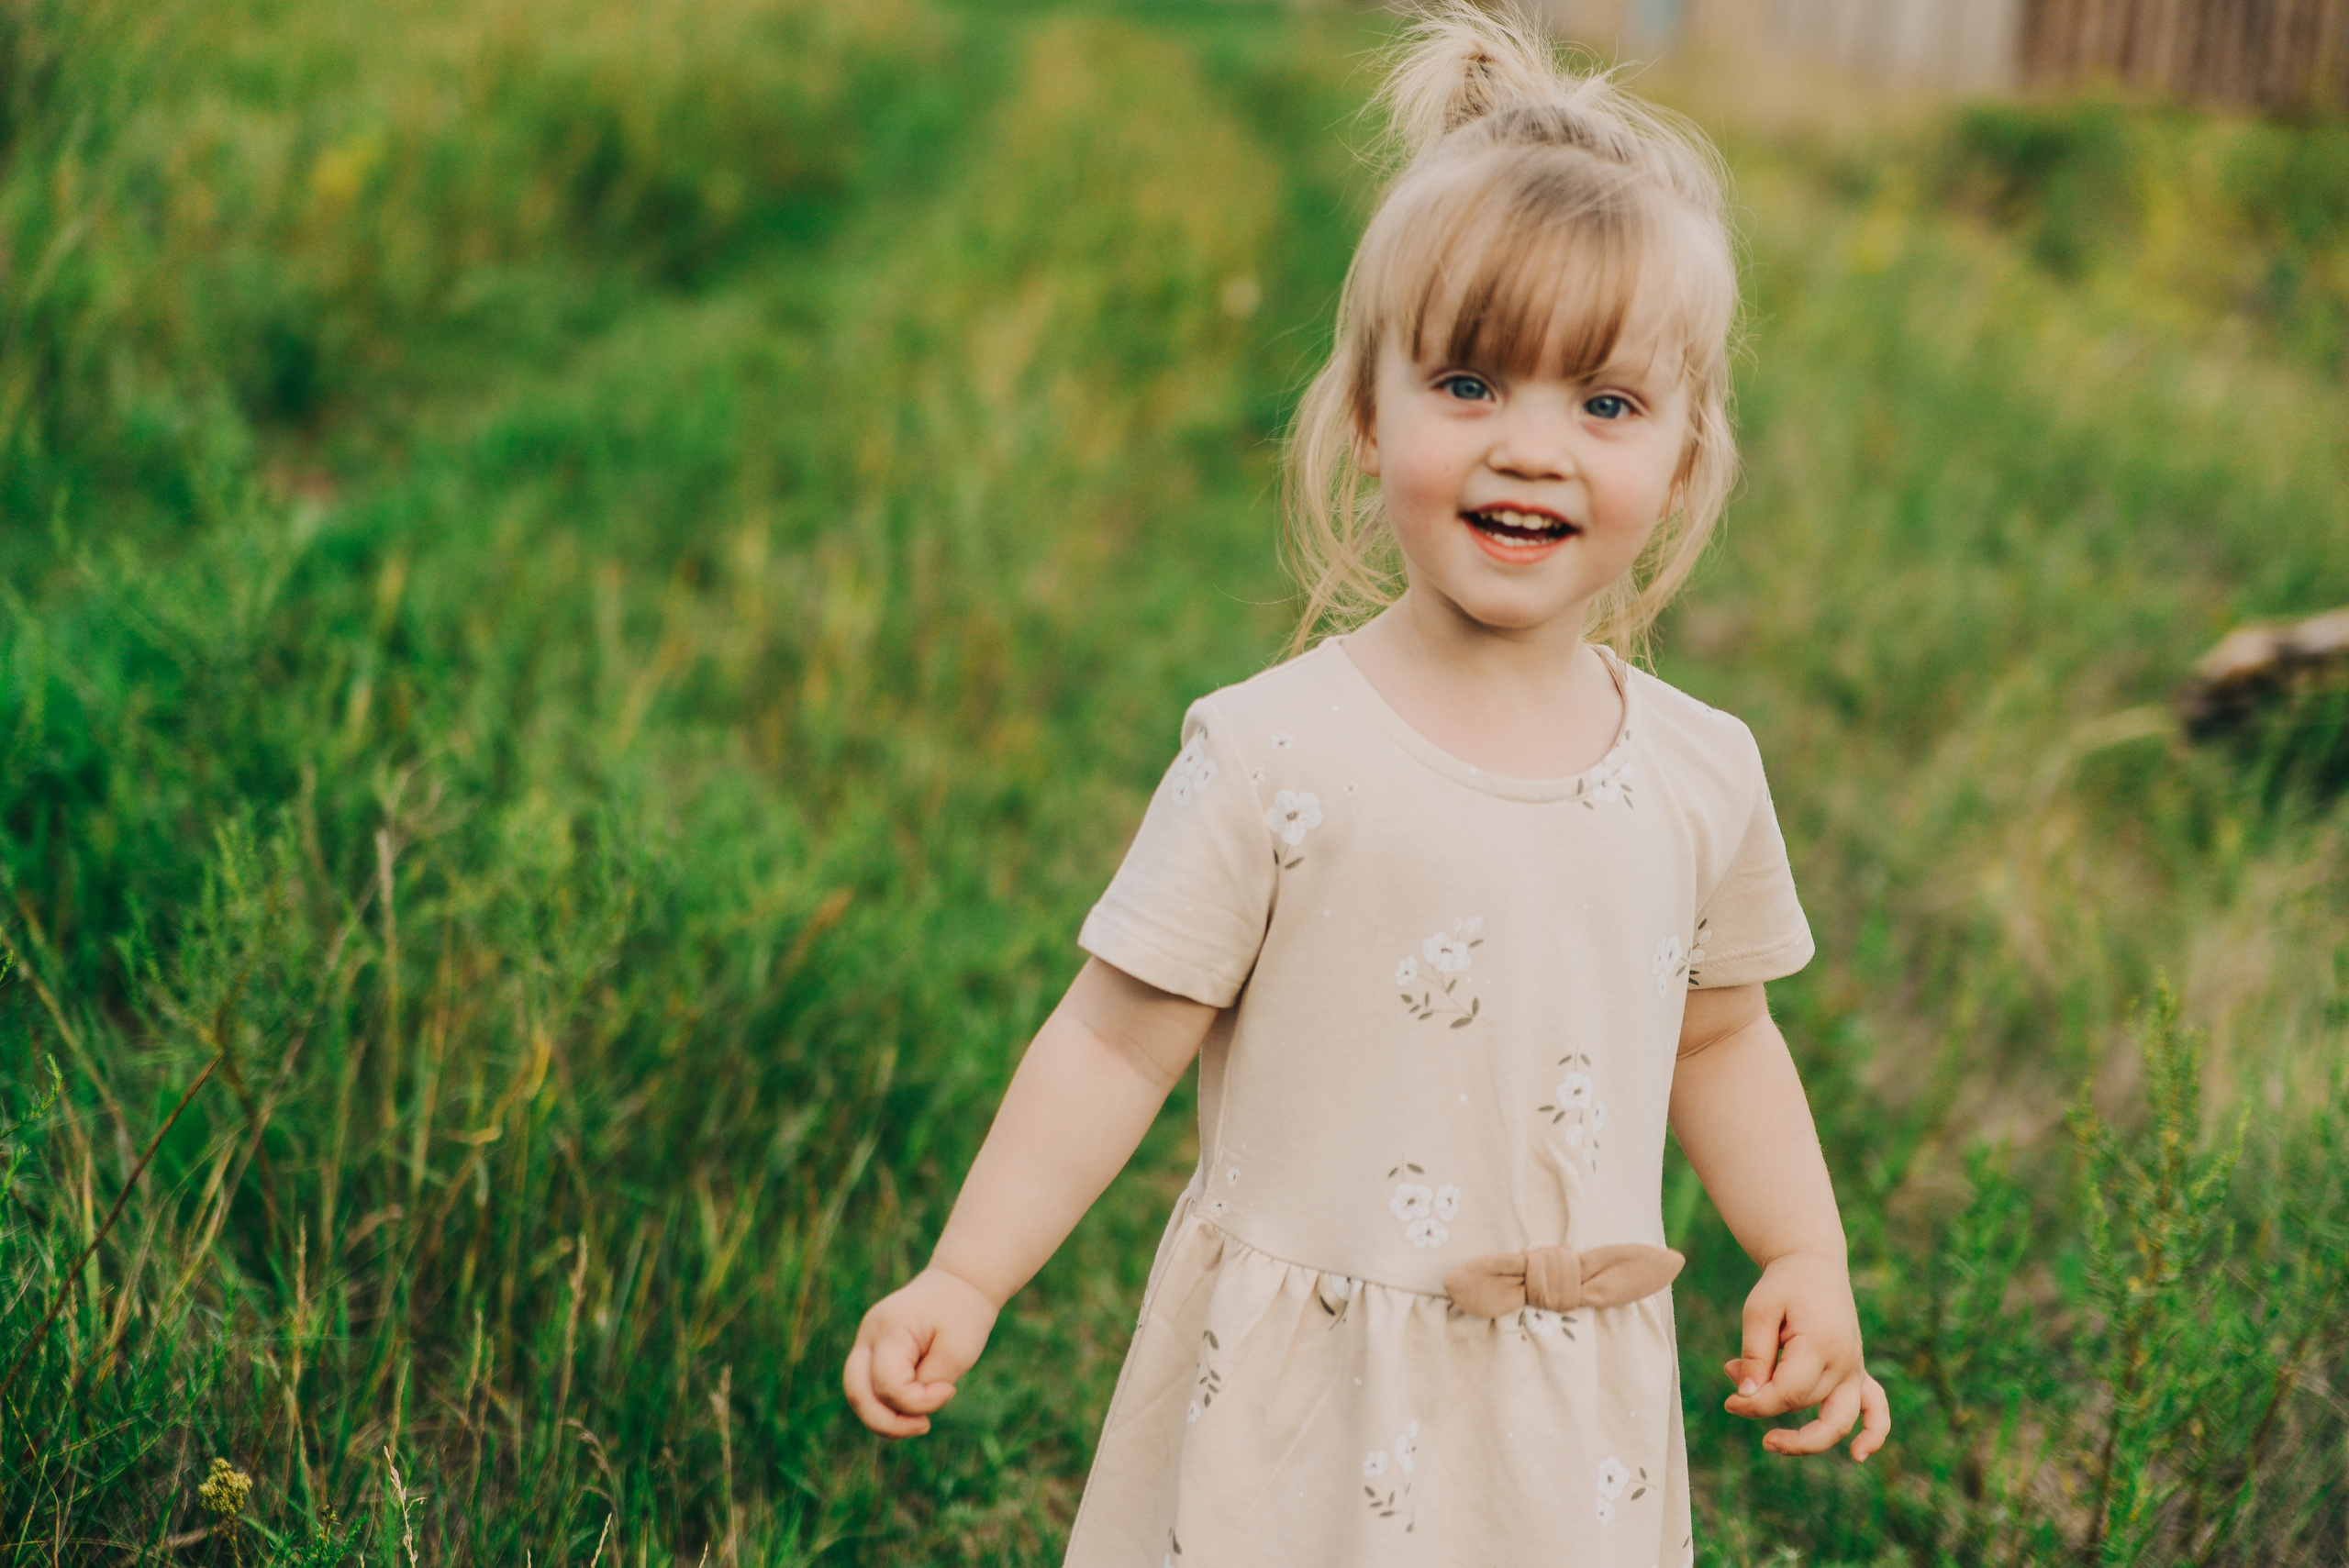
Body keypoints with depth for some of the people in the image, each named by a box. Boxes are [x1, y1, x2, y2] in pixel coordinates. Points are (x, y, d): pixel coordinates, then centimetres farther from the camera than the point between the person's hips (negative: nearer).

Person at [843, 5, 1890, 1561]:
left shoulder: (1703, 774, -1)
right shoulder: (1276, 756, -14)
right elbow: (1118, 1039, -11)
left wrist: (1810, 1256, 3)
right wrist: (965, 1280, -16)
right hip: (1307, 1400, -3)